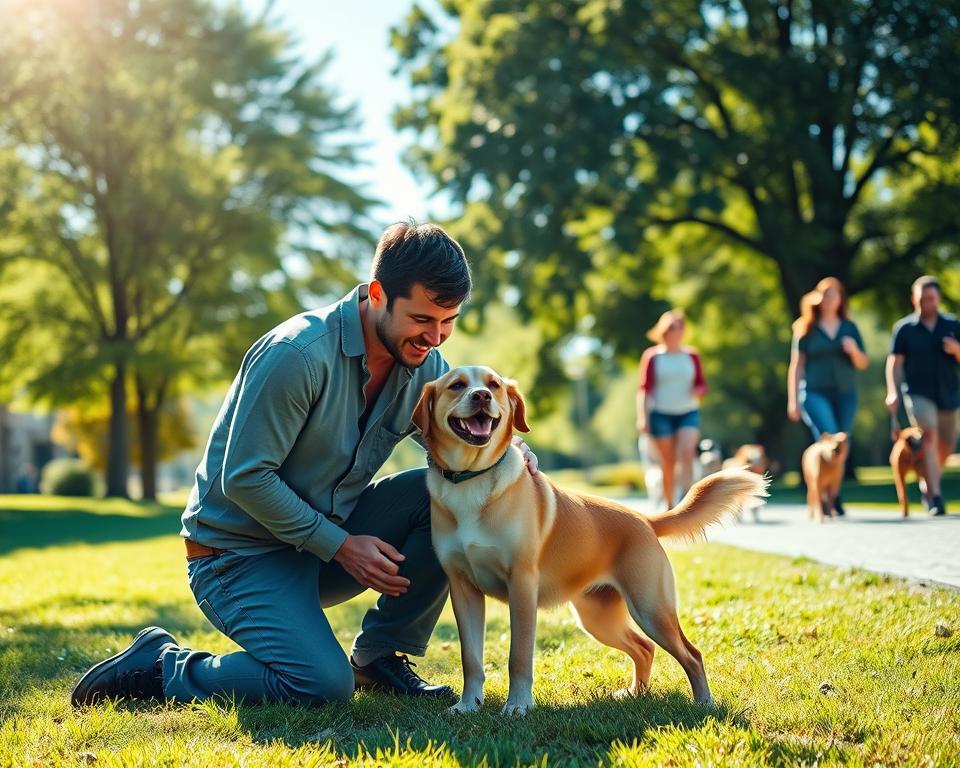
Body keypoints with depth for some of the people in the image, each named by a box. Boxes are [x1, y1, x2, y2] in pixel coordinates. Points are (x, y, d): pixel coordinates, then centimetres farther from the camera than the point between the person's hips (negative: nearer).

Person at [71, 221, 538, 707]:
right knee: (325, 684, -27)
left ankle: (381, 655, 2)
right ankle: (161, 667, -3)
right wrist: (341, 546, -21)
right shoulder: (299, 354, -25)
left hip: (330, 534, 7)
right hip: (241, 553, -7)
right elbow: (243, 477, -23)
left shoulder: (425, 365, -2)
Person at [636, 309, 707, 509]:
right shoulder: (652, 356, 0)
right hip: (661, 414, -1)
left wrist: (697, 391, -11)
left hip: (688, 413, 1)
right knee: (667, 462, 3)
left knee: (687, 453, -18)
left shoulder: (691, 356, 7)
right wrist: (642, 417, -8)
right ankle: (669, 506, 15)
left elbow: (702, 385, 13)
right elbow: (644, 388, -1)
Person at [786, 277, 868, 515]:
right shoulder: (807, 329, 5)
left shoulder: (850, 327, 12)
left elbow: (863, 364, 13)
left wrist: (854, 350, -9)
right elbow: (796, 366, 4)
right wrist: (792, 400, 0)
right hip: (815, 393, -3)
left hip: (845, 395, 3)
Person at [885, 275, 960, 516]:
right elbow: (895, 362, 1)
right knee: (929, 436, -20)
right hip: (918, 393, -4)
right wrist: (892, 392, -10)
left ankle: (928, 483, 38)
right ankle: (935, 497, -23)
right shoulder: (904, 328, 2)